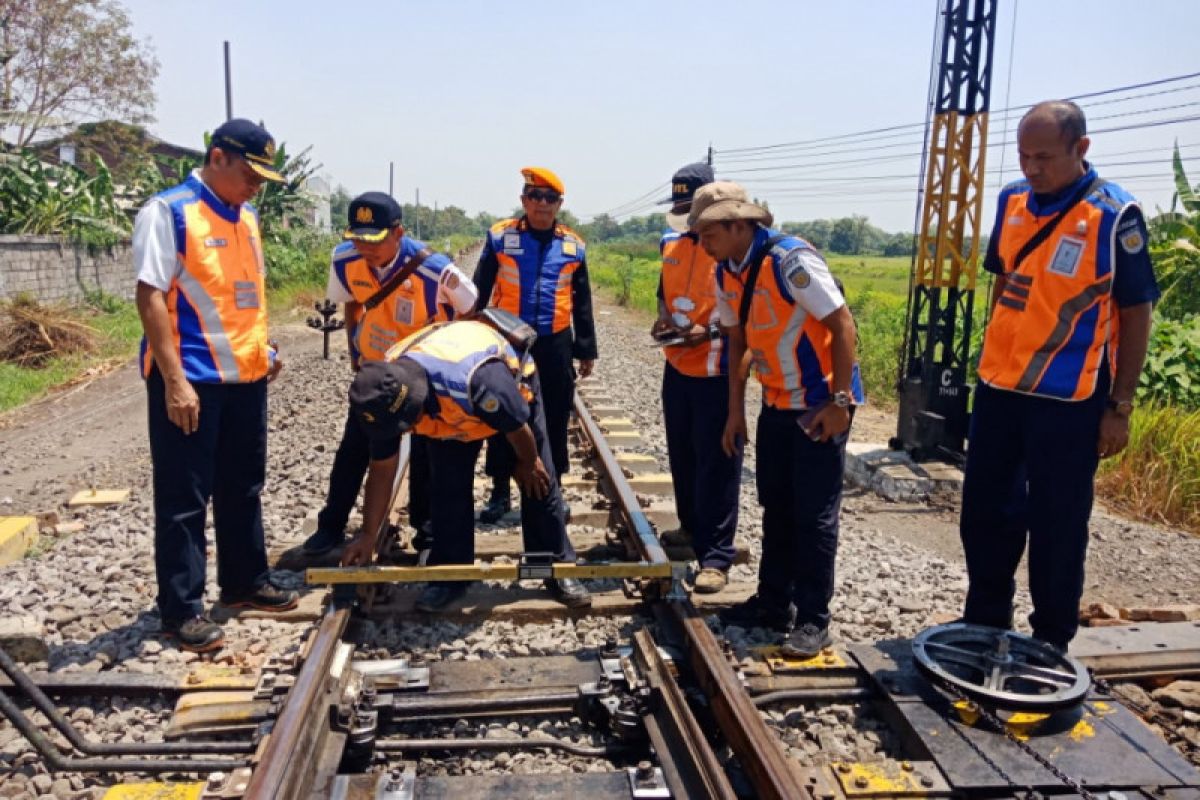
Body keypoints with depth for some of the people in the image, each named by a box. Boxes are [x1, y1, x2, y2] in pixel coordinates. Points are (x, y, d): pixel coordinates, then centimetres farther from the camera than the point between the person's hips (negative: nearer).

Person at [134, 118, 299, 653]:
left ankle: (245, 582, 30)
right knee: (184, 499, 1)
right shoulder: (168, 212, -11)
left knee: (243, 487, 16)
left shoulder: (245, 216, 12)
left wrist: (264, 346, 9)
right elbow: (151, 298, -16)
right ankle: (181, 609, 11)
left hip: (246, 376, 8)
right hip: (190, 379, -7)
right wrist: (174, 380, -21)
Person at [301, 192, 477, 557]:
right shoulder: (344, 260, -20)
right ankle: (331, 526, 20)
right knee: (354, 446, 7)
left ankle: (425, 524, 21)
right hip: (374, 365, 3)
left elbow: (471, 313, -15)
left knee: (426, 450, 3)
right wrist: (354, 349, 7)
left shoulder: (435, 270, -33)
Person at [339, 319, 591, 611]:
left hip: (513, 386, -4)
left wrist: (528, 463, -10)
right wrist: (367, 535, -10)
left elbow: (517, 426, -29)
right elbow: (382, 469, -15)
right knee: (447, 490, -6)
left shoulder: (476, 379, -50)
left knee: (539, 482, -2)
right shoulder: (386, 395, -29)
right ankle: (450, 574, 9)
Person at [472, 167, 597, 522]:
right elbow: (480, 292, 2)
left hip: (555, 343, 2)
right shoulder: (500, 236, -1)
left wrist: (586, 350, 10)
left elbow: (582, 303, 11)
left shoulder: (573, 245, 5)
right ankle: (500, 492, 18)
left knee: (554, 420, 8)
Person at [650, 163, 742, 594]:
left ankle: (716, 557, 2)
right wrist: (663, 318, 2)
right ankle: (692, 527, 36)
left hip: (717, 371, -7)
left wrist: (709, 332, -24)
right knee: (682, 455, 18)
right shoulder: (670, 243, 9)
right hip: (677, 367, 7)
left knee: (716, 462, -4)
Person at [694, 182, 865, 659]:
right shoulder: (726, 274, 2)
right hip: (777, 403, 8)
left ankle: (813, 620, 9)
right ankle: (774, 603, 26)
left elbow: (842, 323, -20)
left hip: (820, 404, -8)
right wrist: (735, 411, 11)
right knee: (776, 507, 14)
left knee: (815, 514, -2)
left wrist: (839, 402, -20)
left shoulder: (790, 260, -21)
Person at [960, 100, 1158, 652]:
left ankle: (1051, 644, 21)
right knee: (984, 513, 14)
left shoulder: (1115, 215, -11)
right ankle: (983, 623, 31)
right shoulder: (1012, 201, 5)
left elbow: (1136, 313, -8)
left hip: (1068, 400, -6)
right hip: (999, 389, 6)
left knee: (1056, 525, 4)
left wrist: (1119, 406, -9)